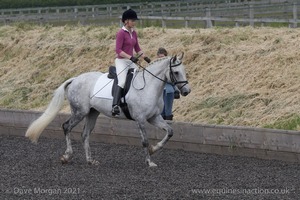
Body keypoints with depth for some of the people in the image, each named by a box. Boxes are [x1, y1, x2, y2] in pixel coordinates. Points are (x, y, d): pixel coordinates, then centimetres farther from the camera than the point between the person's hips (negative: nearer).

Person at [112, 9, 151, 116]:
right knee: (122, 82, -27)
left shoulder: (133, 33, 11)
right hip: (121, 61, -9)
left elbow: (137, 48, 20)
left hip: (131, 62, 9)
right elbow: (118, 50, -19)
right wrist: (130, 57, -28)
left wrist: (145, 58, 10)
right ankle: (115, 106, -37)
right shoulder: (121, 33, -12)